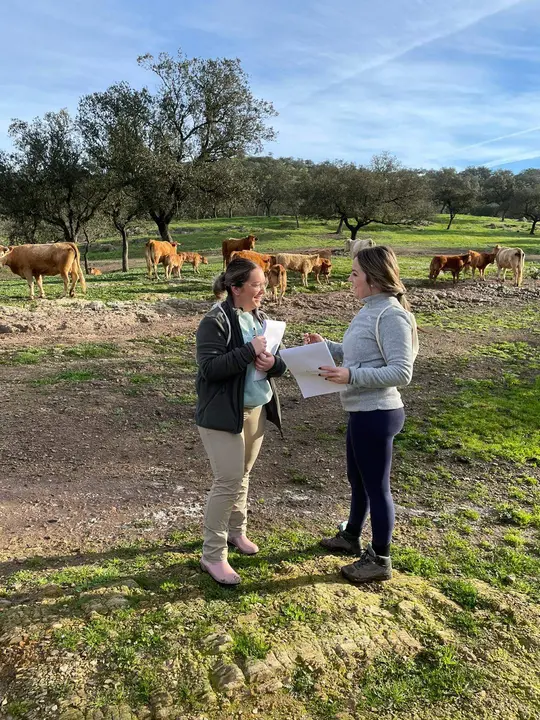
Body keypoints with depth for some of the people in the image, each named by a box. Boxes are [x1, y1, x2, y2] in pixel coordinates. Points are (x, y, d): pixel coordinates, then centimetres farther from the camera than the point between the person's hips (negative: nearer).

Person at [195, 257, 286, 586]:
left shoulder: (261, 318, 9)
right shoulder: (216, 321, -15)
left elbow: (279, 364, 10)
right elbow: (210, 367, -23)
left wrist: (273, 363, -14)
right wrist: (249, 351, -26)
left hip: (257, 410, 7)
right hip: (223, 414, -7)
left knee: (242, 475, 19)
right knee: (229, 481, -7)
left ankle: (236, 531, 38)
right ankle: (213, 555, 7)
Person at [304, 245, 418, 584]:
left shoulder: (391, 315, -20)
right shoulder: (371, 310, 8)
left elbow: (402, 372, -23)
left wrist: (351, 376, -28)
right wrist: (326, 346, 9)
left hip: (376, 414, -10)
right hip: (363, 412, 10)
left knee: (376, 486, 6)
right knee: (358, 479, 25)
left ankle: (380, 560, 26)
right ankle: (351, 537, 46)